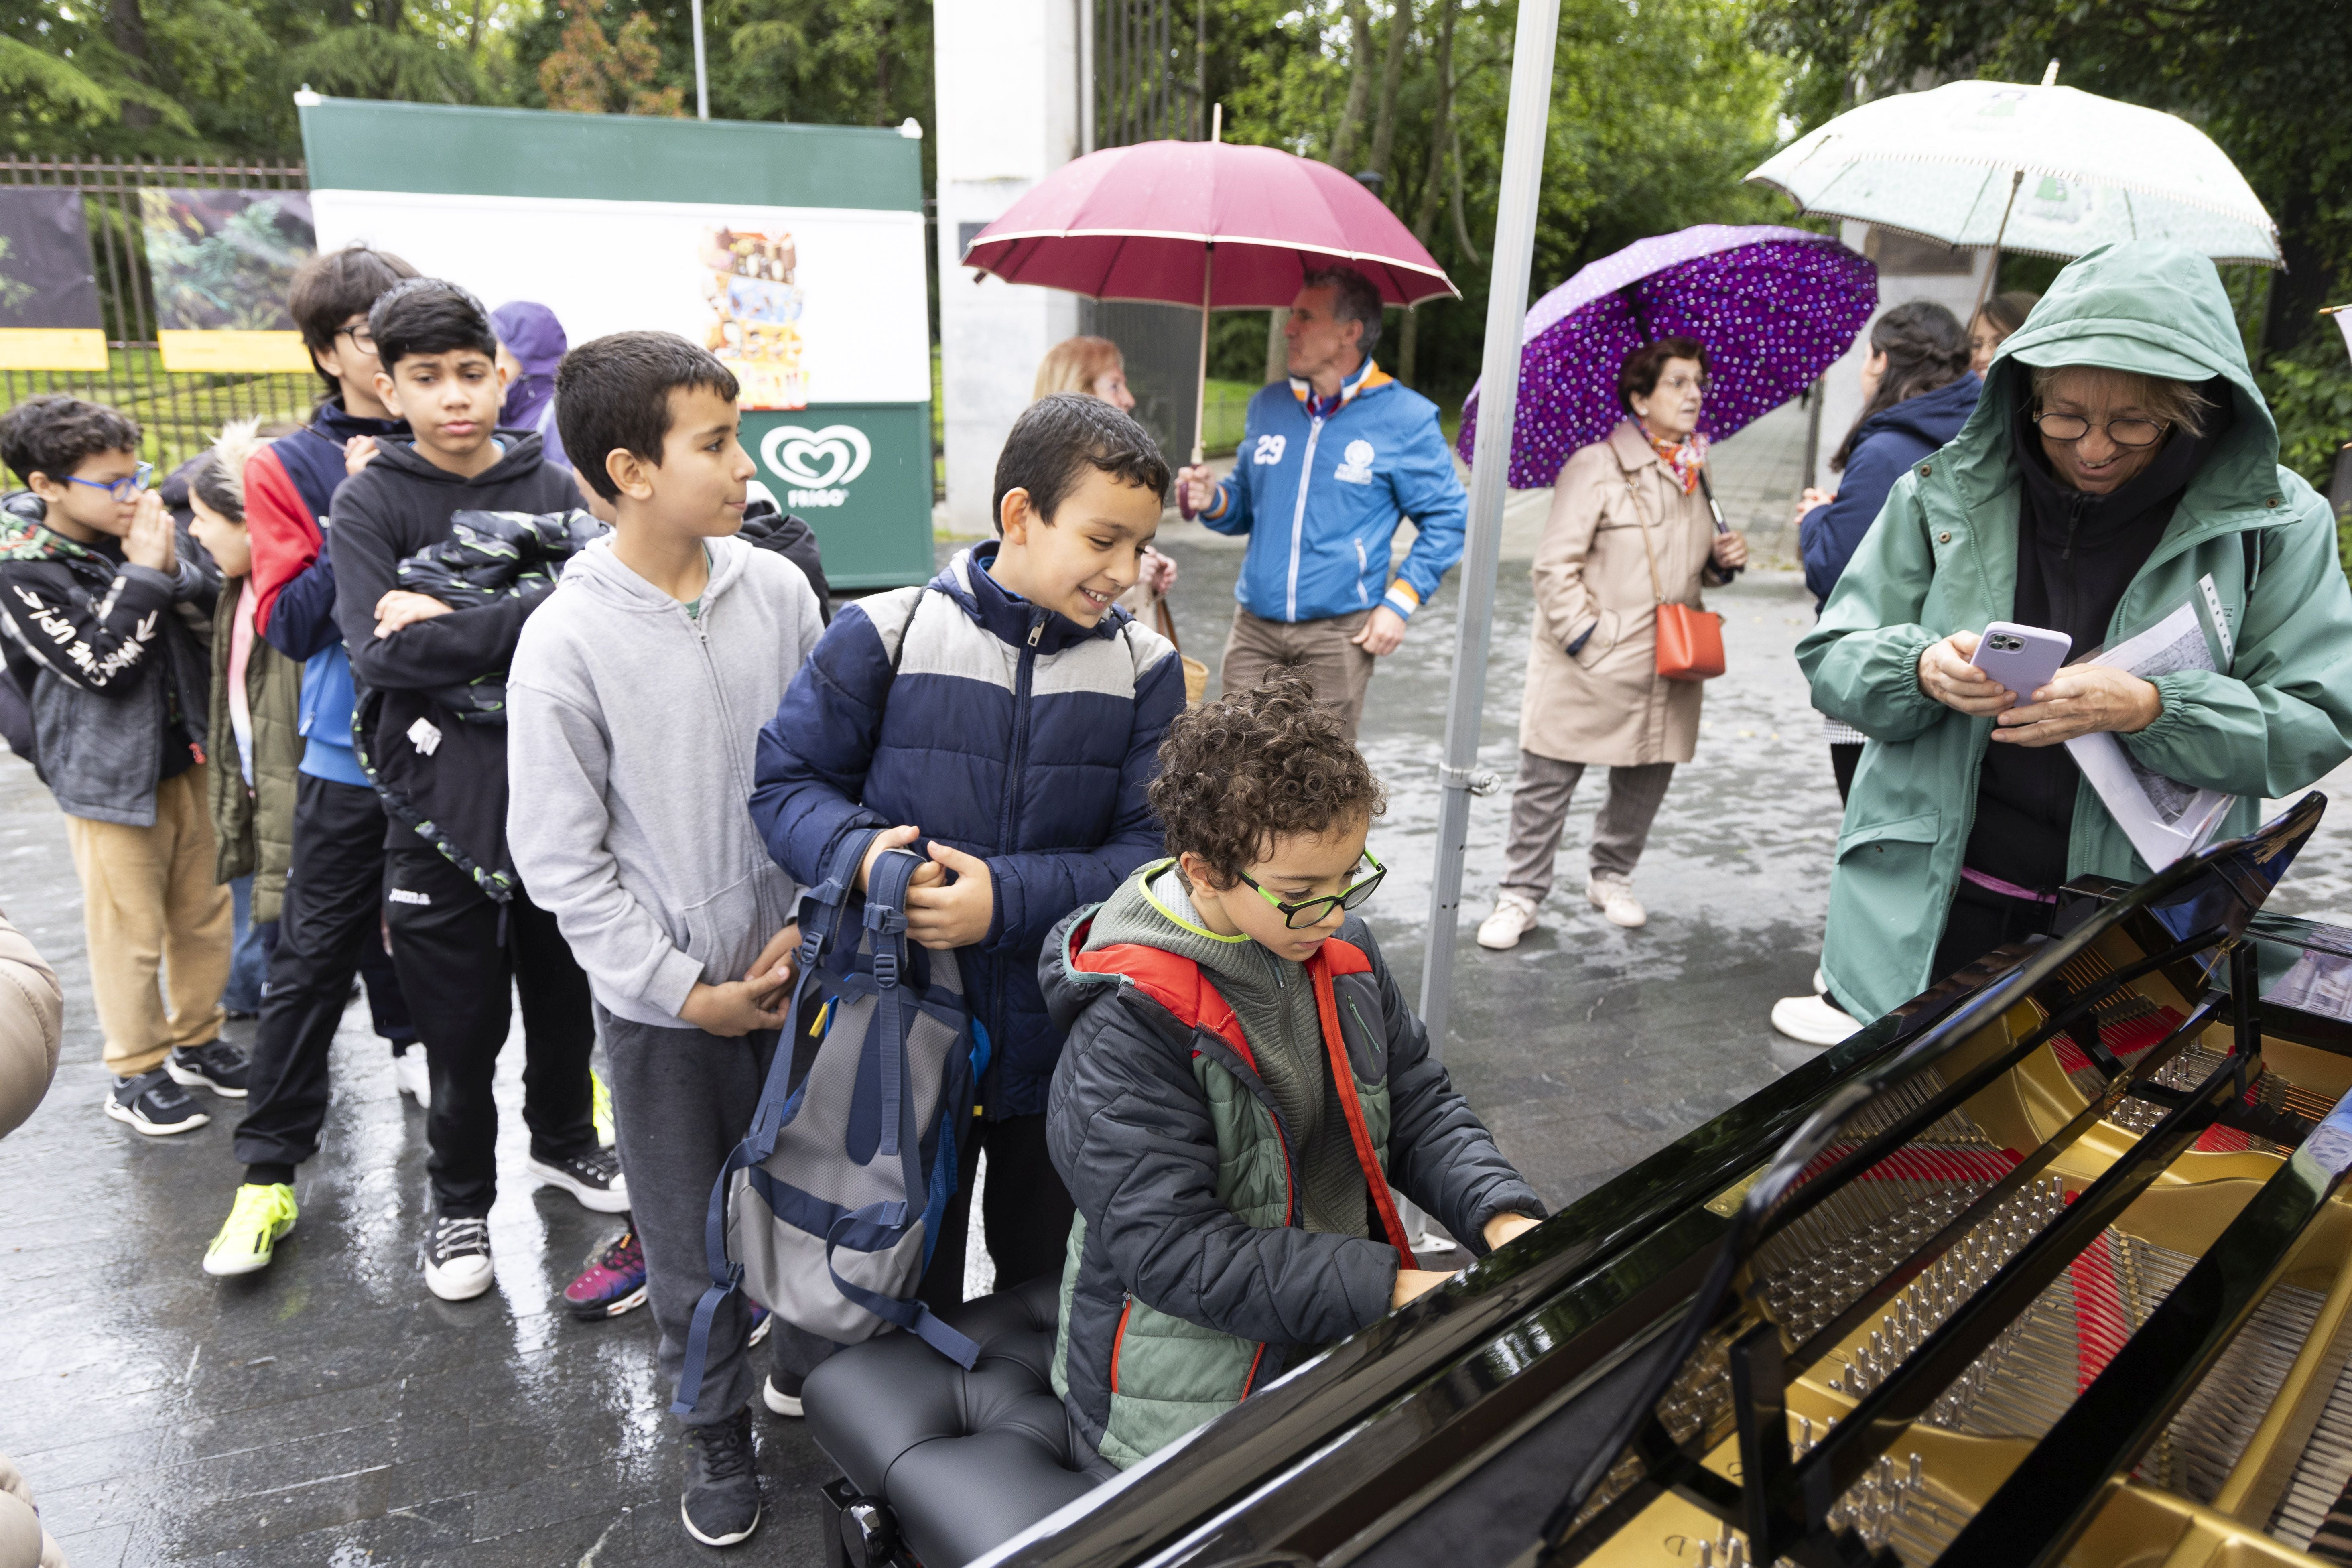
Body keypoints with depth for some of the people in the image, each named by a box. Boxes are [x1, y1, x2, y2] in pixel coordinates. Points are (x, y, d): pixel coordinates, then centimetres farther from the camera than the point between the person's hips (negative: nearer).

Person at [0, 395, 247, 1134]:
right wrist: (143, 572, -18)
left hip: (188, 761, 5)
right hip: (112, 777, -5)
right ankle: (137, 1073, 20)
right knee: (132, 932, 5)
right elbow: (102, 664, -18)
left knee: (204, 913, 15)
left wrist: (172, 566, -12)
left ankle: (197, 1039, 32)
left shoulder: (132, 535, 3)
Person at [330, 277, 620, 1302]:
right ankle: (461, 1199, 31)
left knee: (565, 997, 17)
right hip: (441, 803, -2)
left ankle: (563, 1140, 43)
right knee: (462, 1024, 9)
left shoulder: (553, 489, 3)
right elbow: (383, 650, -17)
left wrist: (447, 626, -18)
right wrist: (531, 617, -24)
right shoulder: (368, 504, -2)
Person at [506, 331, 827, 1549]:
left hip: (796, 969, 2)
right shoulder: (567, 640, -14)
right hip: (659, 1002, -2)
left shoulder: (777, 591, -5)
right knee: (689, 1238, 13)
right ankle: (719, 1433, 38)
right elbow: (561, 860, -9)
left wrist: (809, 924, -6)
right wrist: (683, 992, -11)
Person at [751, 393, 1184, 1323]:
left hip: (1062, 1037, 2)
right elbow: (787, 778, -3)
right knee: (911, 1279, 19)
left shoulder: (1144, 669, -4)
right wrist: (859, 852, -25)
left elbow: (1153, 848, -11)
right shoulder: (886, 636, -9)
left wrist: (1007, 898, -24)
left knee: (1041, 1272, 25)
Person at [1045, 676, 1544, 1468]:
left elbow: (1421, 1106, 11)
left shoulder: (1339, 948, 3)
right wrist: (1393, 1290, -24)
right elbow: (1178, 1251, -22)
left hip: (1350, 1343, 7)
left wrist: (1505, 1220, -7)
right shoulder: (1129, 1024, -22)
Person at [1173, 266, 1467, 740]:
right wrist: (1213, 501, -2)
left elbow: (1447, 519, 0)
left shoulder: (1404, 417, -4)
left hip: (1339, 631, -4)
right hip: (1255, 626, 4)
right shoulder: (1267, 405, 11)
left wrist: (1399, 603, -7)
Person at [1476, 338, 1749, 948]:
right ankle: (1521, 896, 12)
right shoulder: (1596, 466, -9)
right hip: (1589, 669, -6)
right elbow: (1555, 565, -11)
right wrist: (1586, 637, -16)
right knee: (1546, 783, -1)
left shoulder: (1696, 471, 14)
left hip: (1666, 667, 6)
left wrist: (1723, 559, 6)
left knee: (1647, 780, 13)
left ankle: (1612, 879, 34)